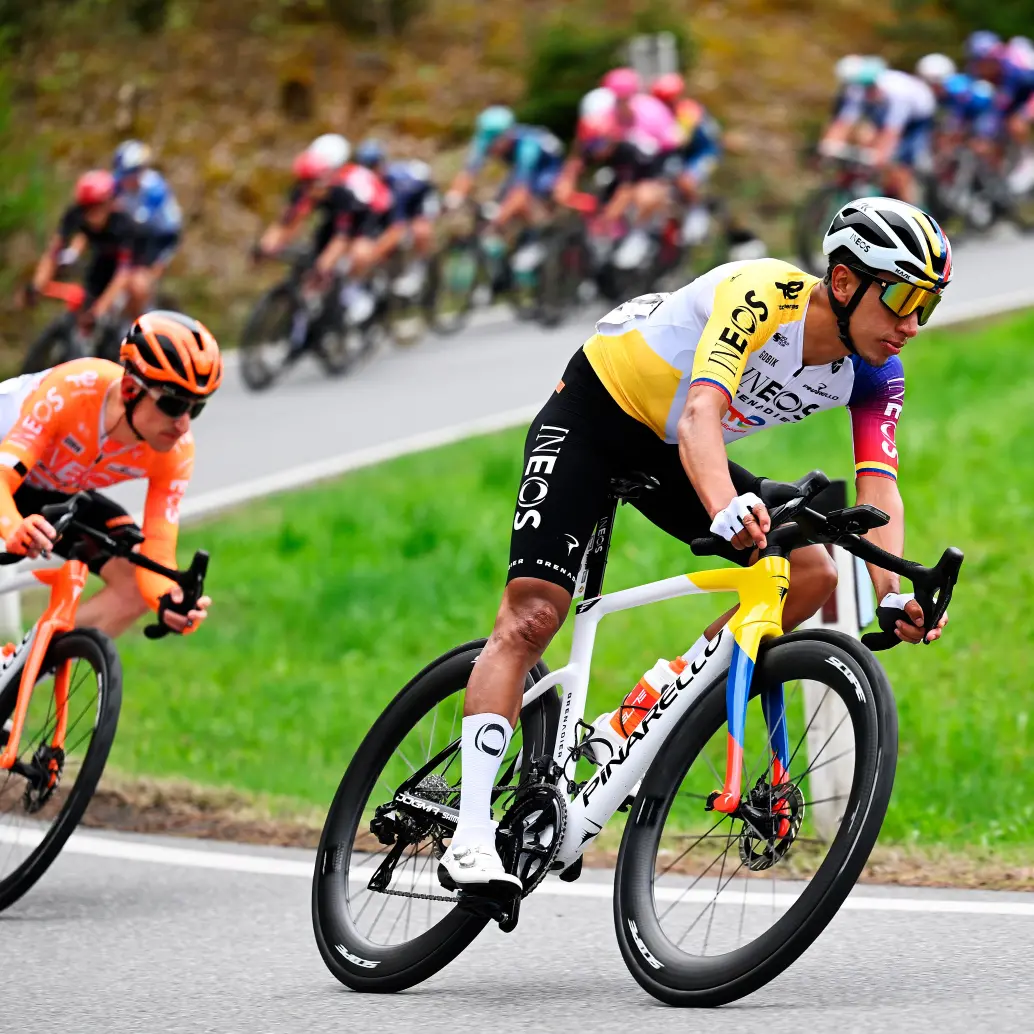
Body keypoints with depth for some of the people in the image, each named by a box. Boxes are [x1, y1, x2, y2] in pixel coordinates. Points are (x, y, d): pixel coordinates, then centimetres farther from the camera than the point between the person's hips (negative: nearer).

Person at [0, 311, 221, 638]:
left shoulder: (175, 452, -26)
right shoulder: (71, 389, -39)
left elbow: (157, 554, -25)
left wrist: (168, 599, -49)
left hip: (57, 496, 4)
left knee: (136, 586, -14)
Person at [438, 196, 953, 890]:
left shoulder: (875, 374, -12)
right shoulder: (764, 296, -32)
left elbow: (879, 491, -19)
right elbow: (700, 413, -45)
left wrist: (890, 594, -37)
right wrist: (725, 507, -64)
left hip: (673, 453, 7)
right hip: (594, 416, -7)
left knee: (811, 577, -9)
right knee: (533, 616, -19)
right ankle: (472, 832, -22)